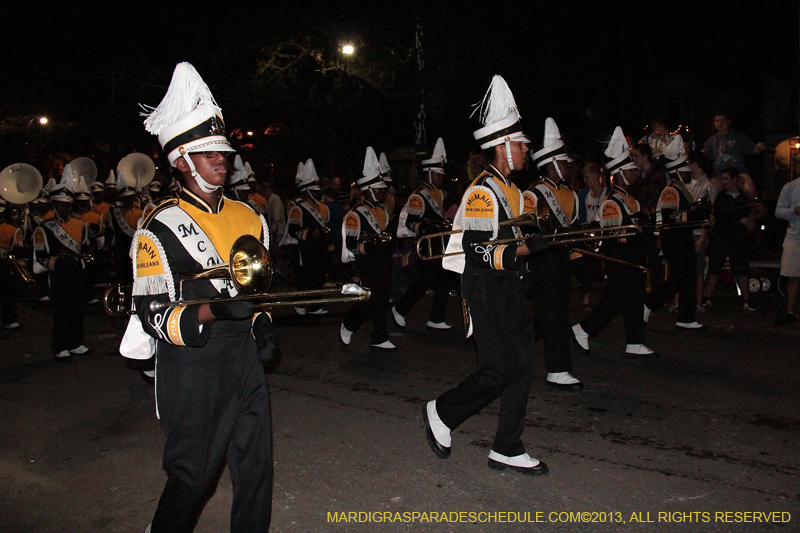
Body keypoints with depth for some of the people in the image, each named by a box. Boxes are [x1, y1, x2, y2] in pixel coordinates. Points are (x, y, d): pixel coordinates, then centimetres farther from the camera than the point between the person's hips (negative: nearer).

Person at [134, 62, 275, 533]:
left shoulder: (247, 217, 9)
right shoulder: (160, 230, -11)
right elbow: (153, 317, -14)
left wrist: (261, 324, 4)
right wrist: (213, 311, -29)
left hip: (245, 358, 6)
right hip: (193, 369, -5)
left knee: (256, 467, 11)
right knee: (194, 476, 6)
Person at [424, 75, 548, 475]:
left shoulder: (507, 189, 15)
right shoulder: (483, 192, -16)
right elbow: (476, 251, -23)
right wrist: (528, 248, -26)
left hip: (509, 291, 10)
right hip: (487, 293, -10)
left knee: (522, 368, 7)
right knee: (499, 370, -7)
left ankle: (507, 451, 17)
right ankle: (442, 413, 17)